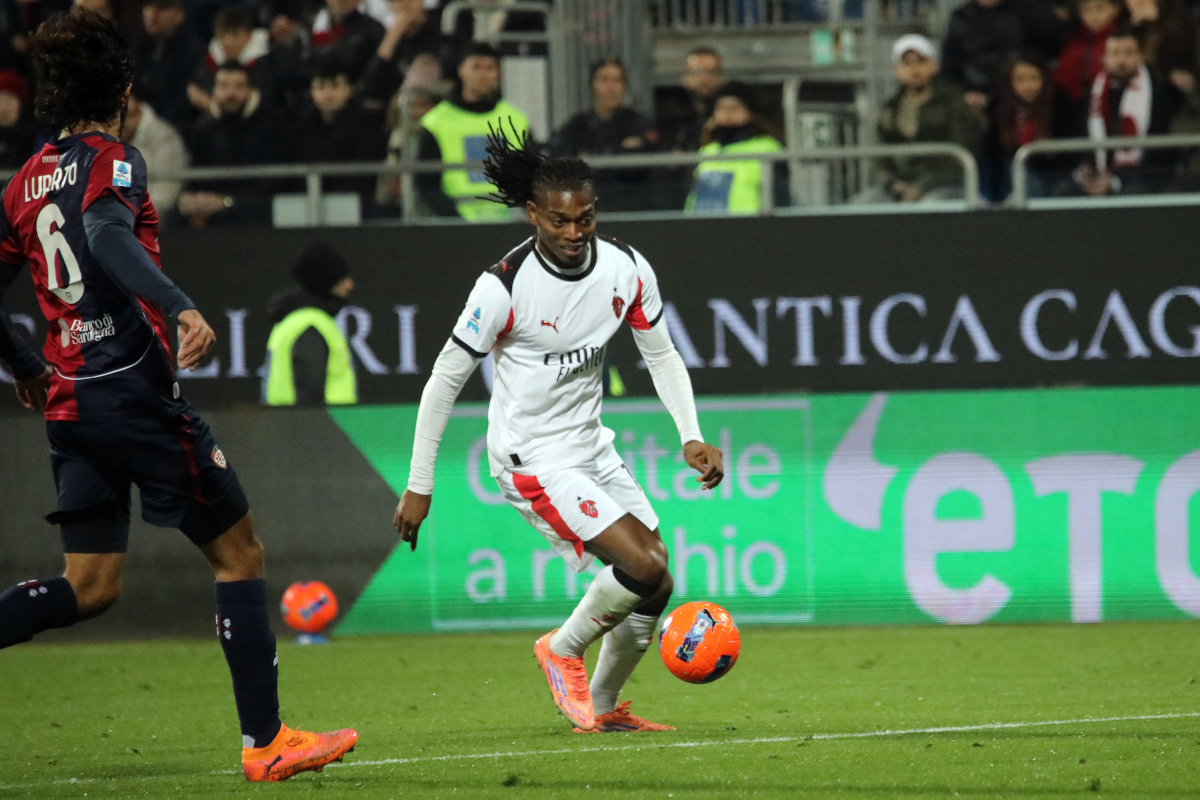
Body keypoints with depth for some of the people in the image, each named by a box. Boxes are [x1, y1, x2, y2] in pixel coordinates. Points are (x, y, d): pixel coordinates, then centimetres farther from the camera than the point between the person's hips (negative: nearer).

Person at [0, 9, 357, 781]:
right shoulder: (112, 161, -7)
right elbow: (107, 237, -27)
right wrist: (182, 307, -39)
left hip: (70, 400, 7)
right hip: (135, 391, -7)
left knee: (91, 586, 11)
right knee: (240, 554, 3)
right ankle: (265, 741, 3)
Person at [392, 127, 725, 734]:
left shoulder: (626, 269, -5)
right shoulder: (504, 287, -20)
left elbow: (662, 354, 10)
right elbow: (445, 380, -11)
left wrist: (691, 437, -3)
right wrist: (419, 486, -9)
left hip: (591, 449, 7)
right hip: (532, 460, -7)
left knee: (653, 585, 5)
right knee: (644, 570, -19)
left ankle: (603, 708, 25)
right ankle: (563, 650, 7)